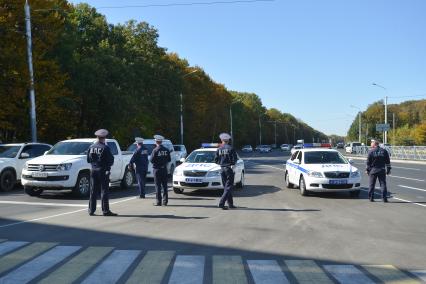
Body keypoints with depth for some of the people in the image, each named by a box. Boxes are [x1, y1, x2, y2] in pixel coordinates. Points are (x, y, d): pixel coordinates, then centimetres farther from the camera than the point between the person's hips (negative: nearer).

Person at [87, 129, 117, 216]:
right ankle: (105, 211, -1)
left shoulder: (91, 147, 4)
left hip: (94, 170, 5)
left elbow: (88, 160, 9)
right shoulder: (105, 148, -13)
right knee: (104, 191, -2)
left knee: (93, 191, 11)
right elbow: (111, 160, -11)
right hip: (103, 171, -5)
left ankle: (91, 210, 15)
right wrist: (108, 166, 8)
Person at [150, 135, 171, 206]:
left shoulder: (155, 150, -13)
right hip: (164, 169, 4)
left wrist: (156, 161, 7)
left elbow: (151, 160, -14)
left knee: (158, 186, 0)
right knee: (164, 185, 11)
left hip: (157, 169, -4)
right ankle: (165, 201, 13)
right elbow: (169, 160, 5)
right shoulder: (166, 150, 2)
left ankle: (159, 202, 1)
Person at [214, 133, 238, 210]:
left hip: (222, 169, 5)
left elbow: (216, 160, 5)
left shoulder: (219, 149, 3)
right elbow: (235, 159, -11)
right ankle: (221, 203, -14)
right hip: (229, 169, -5)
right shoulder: (230, 148, -8)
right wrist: (233, 164, 8)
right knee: (229, 187, -2)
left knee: (226, 187, 13)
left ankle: (230, 204, 17)